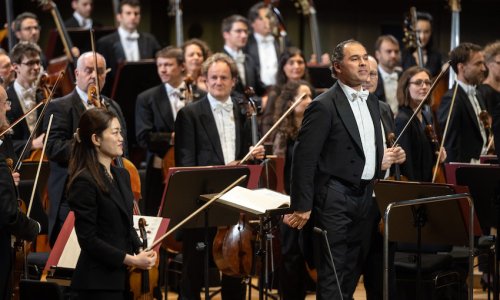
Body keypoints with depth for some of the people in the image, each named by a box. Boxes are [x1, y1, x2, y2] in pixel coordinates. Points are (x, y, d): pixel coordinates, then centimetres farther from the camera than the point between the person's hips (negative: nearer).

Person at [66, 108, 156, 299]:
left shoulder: (122, 175, 13)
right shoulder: (84, 182, -13)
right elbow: (88, 239, -16)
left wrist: (140, 252, 1)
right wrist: (131, 259, -18)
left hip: (123, 278, 8)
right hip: (98, 283, -8)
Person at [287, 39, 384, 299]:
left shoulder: (372, 102, 12)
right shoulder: (324, 106, -13)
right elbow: (305, 157, -15)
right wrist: (302, 206, -17)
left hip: (364, 198, 8)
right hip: (335, 200, -8)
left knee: (352, 272, 13)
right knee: (332, 275, -6)